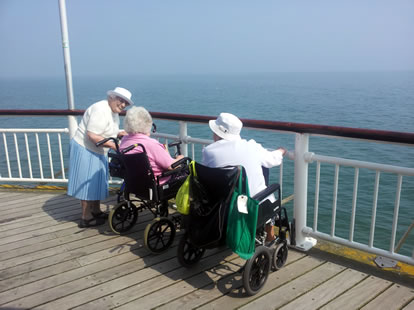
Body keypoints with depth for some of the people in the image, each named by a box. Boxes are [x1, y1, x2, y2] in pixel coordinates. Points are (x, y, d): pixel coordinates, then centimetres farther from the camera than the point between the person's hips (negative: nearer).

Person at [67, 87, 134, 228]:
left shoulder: (114, 112, 8)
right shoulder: (101, 110, -24)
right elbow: (93, 136, -29)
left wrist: (118, 134, 0)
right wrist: (113, 145, -27)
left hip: (98, 152, 10)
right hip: (85, 150, -10)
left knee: (97, 182, 18)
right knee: (88, 183, -2)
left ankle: (96, 212, 33)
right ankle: (86, 218, 10)